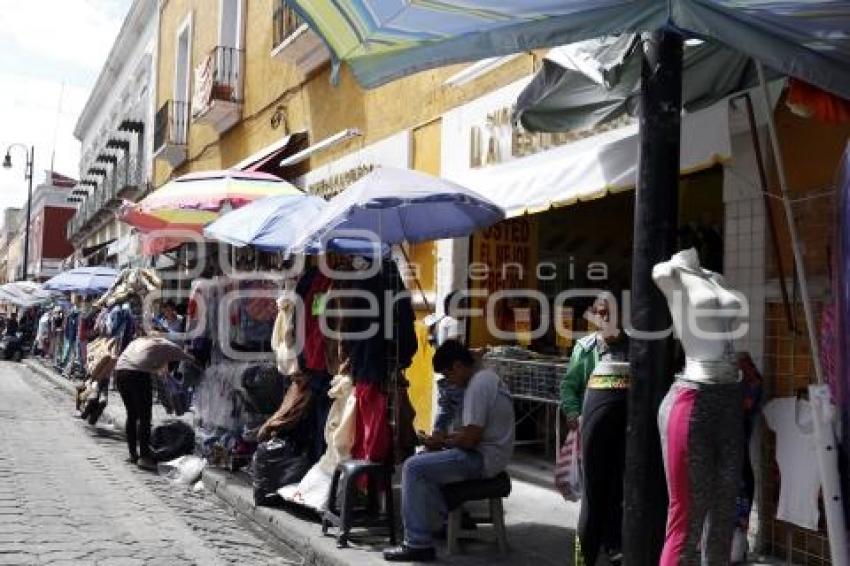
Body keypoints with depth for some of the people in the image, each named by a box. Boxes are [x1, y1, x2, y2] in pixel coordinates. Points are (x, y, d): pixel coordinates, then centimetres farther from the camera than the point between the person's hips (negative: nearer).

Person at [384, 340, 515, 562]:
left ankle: (419, 545, -11)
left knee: (413, 467, -13)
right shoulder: (487, 376, 12)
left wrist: (440, 442, -6)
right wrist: (444, 438, 7)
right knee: (426, 459, 21)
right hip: (488, 453, 11)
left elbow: (469, 439, -23)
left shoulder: (477, 386, -20)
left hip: (483, 458, -11)